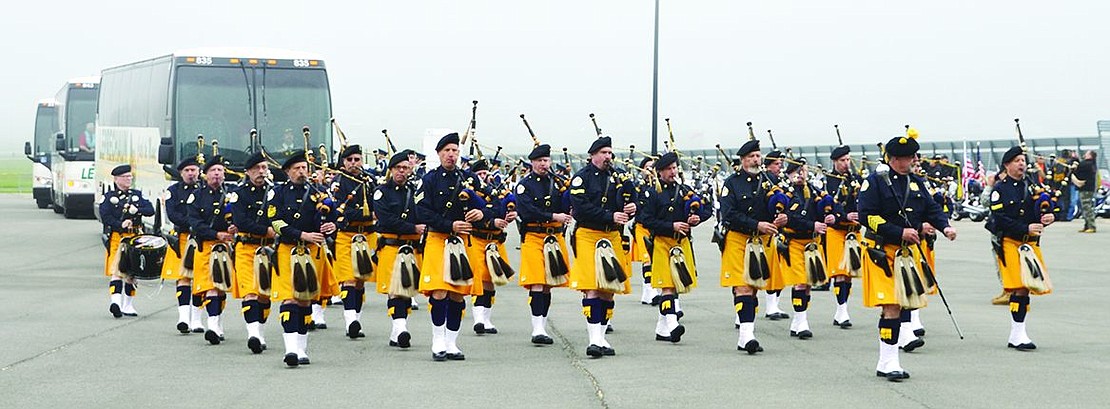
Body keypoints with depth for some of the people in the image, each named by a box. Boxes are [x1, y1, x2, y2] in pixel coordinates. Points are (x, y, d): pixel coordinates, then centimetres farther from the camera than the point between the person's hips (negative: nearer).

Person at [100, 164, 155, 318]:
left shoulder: (137, 195, 15)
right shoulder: (109, 197, 4)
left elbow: (150, 210, 4)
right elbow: (105, 217, -8)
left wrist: (136, 210, -14)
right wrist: (121, 224, -21)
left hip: (135, 238, 4)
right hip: (116, 238, -4)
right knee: (117, 270, -16)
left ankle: (127, 305, 16)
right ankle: (115, 301, -29)